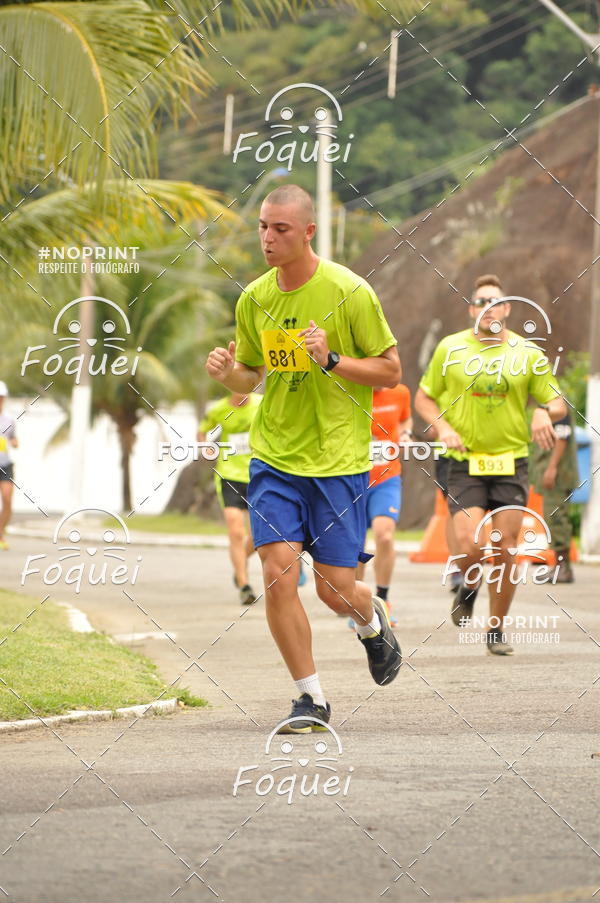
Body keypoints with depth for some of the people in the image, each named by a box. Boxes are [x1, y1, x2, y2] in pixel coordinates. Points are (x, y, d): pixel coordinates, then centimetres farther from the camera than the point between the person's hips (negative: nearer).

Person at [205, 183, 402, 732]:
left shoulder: (349, 293, -10)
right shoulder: (254, 299, 4)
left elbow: (390, 371, -5)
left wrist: (331, 360, -20)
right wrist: (230, 373, -7)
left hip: (339, 460, -3)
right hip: (274, 456, 3)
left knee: (334, 589, -3)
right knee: (277, 574, -11)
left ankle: (372, 621, 36)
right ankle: (311, 699, 3)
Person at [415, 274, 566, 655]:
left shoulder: (528, 353, 3)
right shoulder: (450, 349, 2)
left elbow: (558, 403, 8)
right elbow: (424, 398, 10)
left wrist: (544, 413, -15)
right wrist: (443, 427, -8)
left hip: (511, 464, 1)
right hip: (465, 463, -1)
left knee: (506, 552, -2)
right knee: (470, 548, -15)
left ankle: (497, 630, 13)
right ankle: (469, 585, 20)